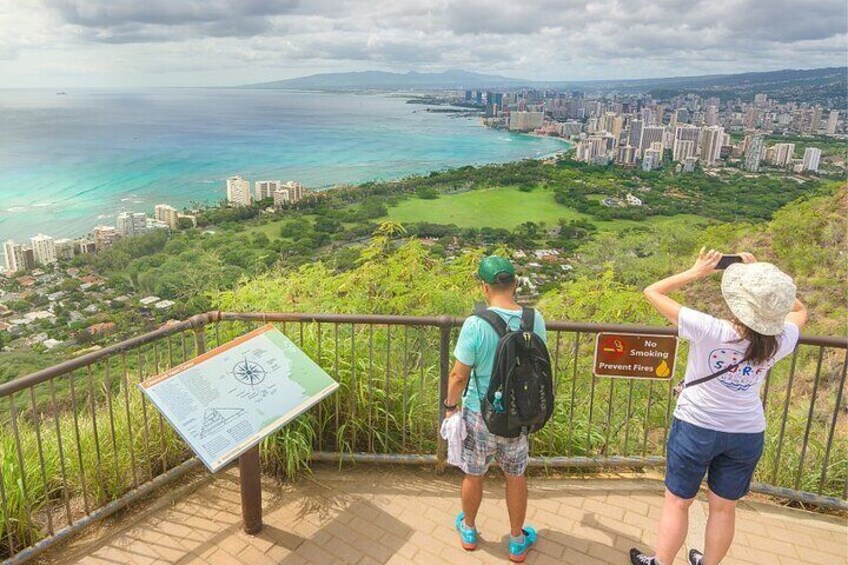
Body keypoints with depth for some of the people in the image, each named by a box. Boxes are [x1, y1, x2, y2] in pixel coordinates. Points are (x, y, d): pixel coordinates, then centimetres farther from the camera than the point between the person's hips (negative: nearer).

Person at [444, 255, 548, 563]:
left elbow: (459, 376, -15)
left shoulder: (475, 325, -23)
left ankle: (469, 531, 43)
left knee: (473, 475, 19)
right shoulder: (535, 320, -11)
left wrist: (450, 404, 1)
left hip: (480, 415, -3)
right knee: (516, 476, 21)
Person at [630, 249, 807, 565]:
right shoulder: (781, 341, -16)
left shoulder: (710, 331, -27)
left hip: (696, 427, -3)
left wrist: (696, 272, -9)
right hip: (748, 434, 4)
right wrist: (766, 281, 0)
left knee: (677, 502, 14)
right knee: (724, 507, 21)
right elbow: (799, 311, 10)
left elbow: (653, 292, -18)